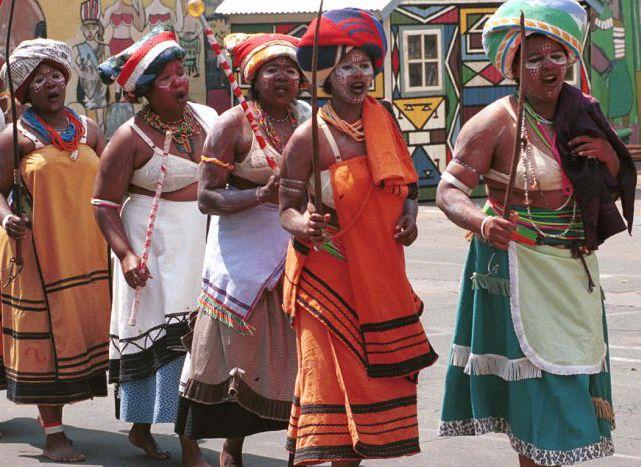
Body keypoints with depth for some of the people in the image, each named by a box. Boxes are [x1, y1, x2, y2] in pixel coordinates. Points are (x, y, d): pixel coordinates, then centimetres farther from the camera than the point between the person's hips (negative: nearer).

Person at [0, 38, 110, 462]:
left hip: (85, 248, 5)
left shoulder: (88, 129, 13)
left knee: (82, 329, 5)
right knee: (47, 335, -3)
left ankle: (54, 422, 15)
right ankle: (54, 435, 2)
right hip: (37, 248, -5)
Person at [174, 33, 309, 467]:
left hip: (299, 250, 4)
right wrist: (261, 195, -22)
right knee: (241, 350, 1)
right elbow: (206, 196, -10)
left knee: (298, 352, 1)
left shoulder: (308, 118, 9)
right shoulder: (234, 124, -6)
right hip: (244, 255, -4)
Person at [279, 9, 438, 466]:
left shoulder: (384, 124, 6)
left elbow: (407, 183, 18)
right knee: (336, 374, -6)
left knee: (375, 372, 10)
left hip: (381, 275, 6)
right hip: (330, 273, -6)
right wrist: (304, 225, -29)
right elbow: (288, 208, -8)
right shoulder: (309, 138, -10)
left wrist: (409, 214, -2)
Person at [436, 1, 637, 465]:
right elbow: (449, 188, -15)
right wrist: (481, 222, -35)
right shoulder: (497, 122, -10)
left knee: (572, 372, 12)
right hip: (521, 264, -7)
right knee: (542, 383, -8)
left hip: (574, 268, 7)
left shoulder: (582, 115, 9)